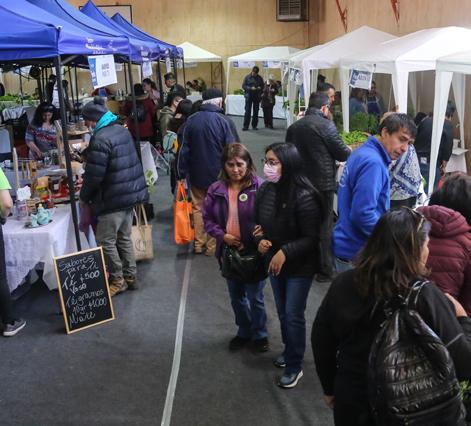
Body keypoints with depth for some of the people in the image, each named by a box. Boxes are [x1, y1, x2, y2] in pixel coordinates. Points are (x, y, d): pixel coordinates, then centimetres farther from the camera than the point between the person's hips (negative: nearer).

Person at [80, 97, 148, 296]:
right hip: (131, 192, 9)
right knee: (124, 237, 18)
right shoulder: (122, 130, 8)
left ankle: (118, 280, 12)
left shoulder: (100, 139, -20)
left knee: (106, 241, 4)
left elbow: (94, 174, -20)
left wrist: (84, 195, -1)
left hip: (113, 199, -9)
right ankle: (130, 276, 26)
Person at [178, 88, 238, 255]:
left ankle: (199, 243, 23)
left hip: (197, 174, 3)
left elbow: (184, 150, 0)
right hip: (219, 175, -3)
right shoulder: (224, 121, -14)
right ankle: (213, 246, 16)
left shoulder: (191, 121, -3)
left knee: (199, 208, 15)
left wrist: (182, 173, 6)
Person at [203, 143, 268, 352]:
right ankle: (244, 331, 42)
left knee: (255, 297, 10)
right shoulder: (216, 189, -3)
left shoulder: (259, 187, -16)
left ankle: (260, 334, 33)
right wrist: (222, 235, -11)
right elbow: (207, 218, 3)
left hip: (254, 251, -4)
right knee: (236, 296, 21)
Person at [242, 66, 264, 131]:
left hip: (257, 97, 3)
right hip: (249, 96, -3)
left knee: (256, 111, 6)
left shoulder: (260, 78, 7)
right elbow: (243, 86, -4)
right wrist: (250, 88, -17)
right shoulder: (247, 77, 0)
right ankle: (245, 126, -5)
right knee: (247, 111, -6)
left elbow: (263, 86, 14)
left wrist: (260, 88, -9)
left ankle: (254, 126, 15)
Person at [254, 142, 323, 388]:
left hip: (299, 266, -6)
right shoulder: (266, 190, -8)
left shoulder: (304, 197, -25)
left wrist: (285, 252, -26)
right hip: (274, 262, 6)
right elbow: (258, 223, 7)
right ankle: (289, 350, 44)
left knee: (293, 316, 3)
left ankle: (295, 366, 21)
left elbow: (312, 238, -20)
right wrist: (260, 240, -11)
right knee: (282, 312, 21)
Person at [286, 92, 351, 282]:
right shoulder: (326, 125, -14)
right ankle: (325, 270, 10)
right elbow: (342, 153, -9)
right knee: (324, 226, 4)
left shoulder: (293, 127, 5)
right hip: (323, 183, -6)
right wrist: (349, 151, 12)